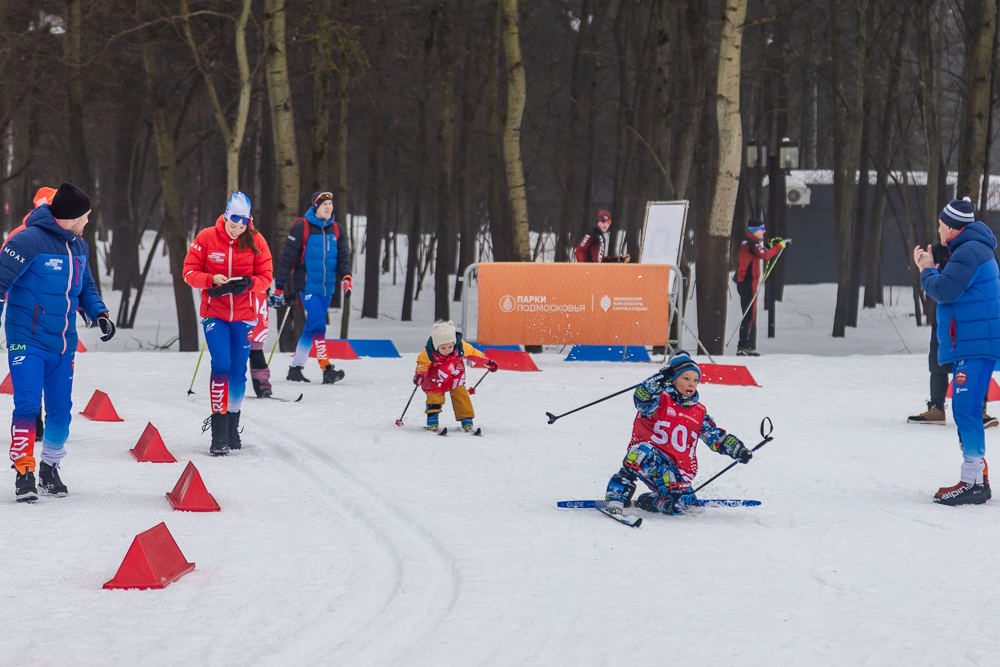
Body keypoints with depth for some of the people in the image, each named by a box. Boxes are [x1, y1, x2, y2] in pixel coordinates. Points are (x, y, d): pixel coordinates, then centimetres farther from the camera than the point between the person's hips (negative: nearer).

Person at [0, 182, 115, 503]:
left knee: (61, 411, 9)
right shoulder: (30, 240, -14)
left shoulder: (79, 246, 11)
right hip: (28, 341, -7)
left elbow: (85, 285, 24)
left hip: (63, 344, 7)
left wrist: (99, 313, 8)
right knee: (28, 407, -15)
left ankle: (50, 468, 27)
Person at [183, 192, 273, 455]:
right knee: (221, 366, -15)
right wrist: (211, 280, -22)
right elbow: (190, 272, -3)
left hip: (244, 316, 2)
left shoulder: (256, 241, -2)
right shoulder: (207, 238, -6)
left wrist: (248, 282, -21)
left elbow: (265, 277, 0)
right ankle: (218, 434, -14)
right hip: (214, 314, -2)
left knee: (239, 372, 7)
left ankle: (233, 428, 24)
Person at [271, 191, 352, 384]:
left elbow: (343, 257, 10)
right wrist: (279, 287, -6)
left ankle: (296, 368, 18)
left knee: (312, 327, 9)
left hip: (326, 288, 6)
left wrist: (346, 277, -11)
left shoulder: (336, 230, 9)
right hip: (307, 286, -6)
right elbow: (288, 258, -5)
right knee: (318, 324, -16)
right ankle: (327, 369, -20)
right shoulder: (301, 227, -7)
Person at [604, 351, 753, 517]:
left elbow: (717, 437, 15)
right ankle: (618, 495, -31)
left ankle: (647, 502, 11)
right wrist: (660, 378, -31)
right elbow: (642, 400, -22)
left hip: (677, 470, 4)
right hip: (647, 459, -4)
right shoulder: (660, 399, 0)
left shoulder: (698, 412, 15)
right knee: (644, 451, -40)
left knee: (679, 506, -20)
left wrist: (738, 450, 0)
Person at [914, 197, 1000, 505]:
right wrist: (929, 269, 10)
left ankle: (972, 483, -17)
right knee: (964, 408, 15)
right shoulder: (969, 249, 19)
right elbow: (952, 288, 22)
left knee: (967, 408, -14)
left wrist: (927, 271, -2)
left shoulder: (969, 253, -15)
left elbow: (943, 291, -20)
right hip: (967, 344, 11)